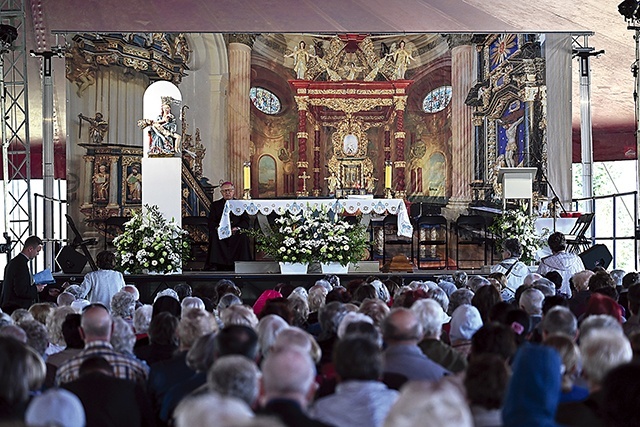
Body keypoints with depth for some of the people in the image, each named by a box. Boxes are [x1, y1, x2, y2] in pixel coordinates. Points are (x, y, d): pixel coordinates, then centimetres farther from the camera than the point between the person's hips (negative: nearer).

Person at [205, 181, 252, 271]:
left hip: (236, 232, 0)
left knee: (243, 237, -32)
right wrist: (218, 228, -17)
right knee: (214, 236, -32)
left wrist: (237, 228, -16)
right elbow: (211, 222, 6)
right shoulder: (215, 205, 16)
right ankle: (213, 266, -31)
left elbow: (246, 221, 5)